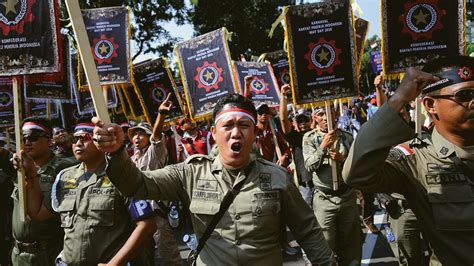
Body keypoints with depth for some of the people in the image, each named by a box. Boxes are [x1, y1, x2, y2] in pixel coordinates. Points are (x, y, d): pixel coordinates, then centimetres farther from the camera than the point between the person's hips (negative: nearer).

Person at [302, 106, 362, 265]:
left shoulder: (346, 137, 4)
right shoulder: (309, 137, -2)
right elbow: (310, 166, -12)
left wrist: (342, 159, -14)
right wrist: (323, 146, -22)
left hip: (348, 196, 2)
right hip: (324, 199, -2)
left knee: (351, 243, 13)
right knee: (327, 245, 3)